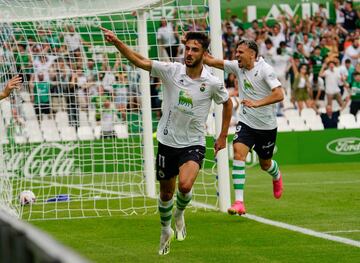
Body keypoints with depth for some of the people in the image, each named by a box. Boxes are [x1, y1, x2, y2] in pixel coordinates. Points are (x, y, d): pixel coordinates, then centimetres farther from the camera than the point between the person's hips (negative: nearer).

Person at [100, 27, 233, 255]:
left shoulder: (212, 83, -9)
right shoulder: (171, 70, -9)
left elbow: (227, 103, 10)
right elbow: (139, 61, -12)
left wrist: (223, 136, 11)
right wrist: (116, 42, -26)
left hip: (193, 144, -2)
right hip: (167, 142, 2)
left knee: (185, 185, -26)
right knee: (166, 193, 13)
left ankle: (180, 213, 8)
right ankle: (166, 231, 40)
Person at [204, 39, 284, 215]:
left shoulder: (265, 69, -17)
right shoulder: (237, 67, -2)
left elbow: (279, 95, -26)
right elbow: (211, 62, 0)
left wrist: (256, 103, -36)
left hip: (266, 125, -3)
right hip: (245, 122, 3)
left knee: (265, 164, 14)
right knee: (238, 153, -21)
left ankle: (277, 176, 54)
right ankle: (239, 202, -25)